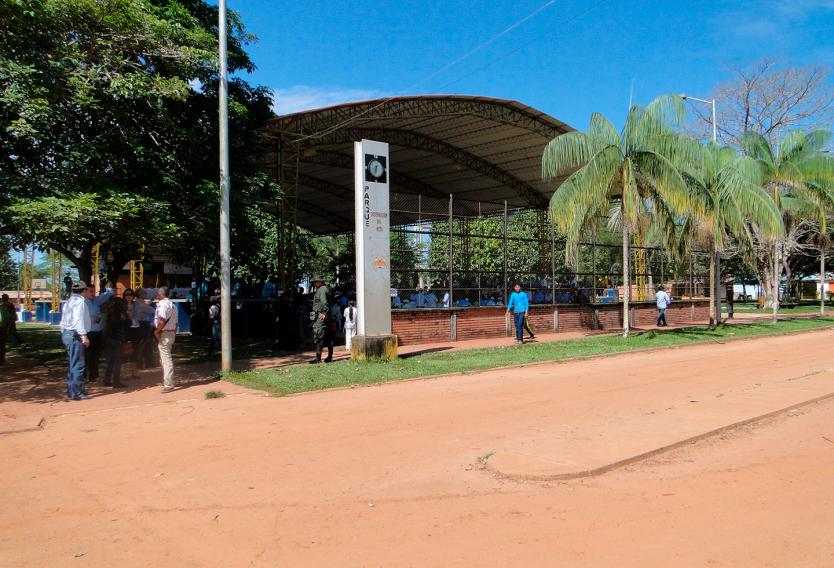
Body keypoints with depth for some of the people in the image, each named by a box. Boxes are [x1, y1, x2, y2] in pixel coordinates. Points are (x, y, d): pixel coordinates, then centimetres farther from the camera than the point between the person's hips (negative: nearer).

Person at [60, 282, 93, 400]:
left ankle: (72, 391, 22)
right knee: (78, 364, -9)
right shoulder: (80, 300, -9)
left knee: (72, 364, 16)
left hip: (66, 333, 11)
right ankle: (76, 393, -9)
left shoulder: (70, 300, 21)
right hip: (75, 335, -10)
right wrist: (83, 335, -23)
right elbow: (79, 319, -20)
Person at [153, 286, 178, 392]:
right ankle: (166, 381, 30)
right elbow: (175, 322, 18)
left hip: (164, 334, -10)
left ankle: (169, 384, -9)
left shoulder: (163, 304, -15)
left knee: (166, 359, -9)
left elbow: (162, 321, -27)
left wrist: (156, 331, -15)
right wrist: (174, 333, 21)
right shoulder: (172, 304, 16)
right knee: (166, 359, 20)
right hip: (172, 333, 10)